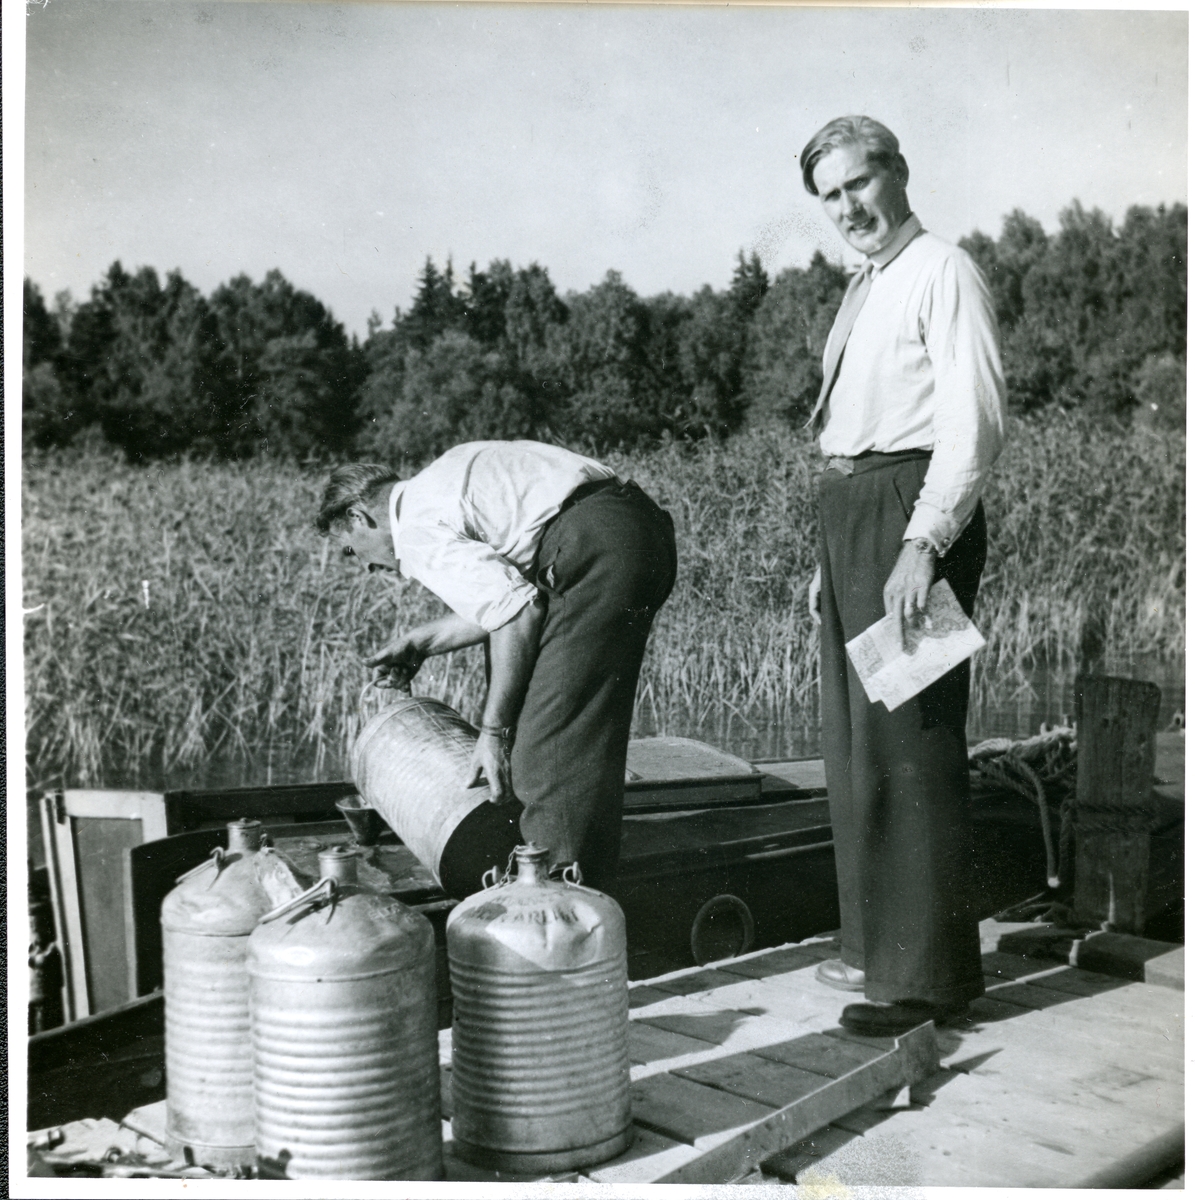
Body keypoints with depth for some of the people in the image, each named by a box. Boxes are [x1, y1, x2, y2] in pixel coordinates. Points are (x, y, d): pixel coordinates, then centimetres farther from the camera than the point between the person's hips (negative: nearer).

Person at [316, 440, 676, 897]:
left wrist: (494, 730, -9)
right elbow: (504, 594, 25)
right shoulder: (439, 485, 25)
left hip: (599, 548, -10)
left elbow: (516, 611, -16)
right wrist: (420, 641, 32)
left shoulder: (419, 531, -5)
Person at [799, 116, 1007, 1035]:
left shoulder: (943, 273, -6)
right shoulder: (863, 293, 21)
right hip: (851, 511, 10)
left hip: (913, 508, -10)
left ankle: (931, 971, 0)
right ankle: (880, 942, 26)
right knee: (856, 740, 13)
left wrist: (922, 545, -26)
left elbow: (975, 423, -17)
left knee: (910, 738, -8)